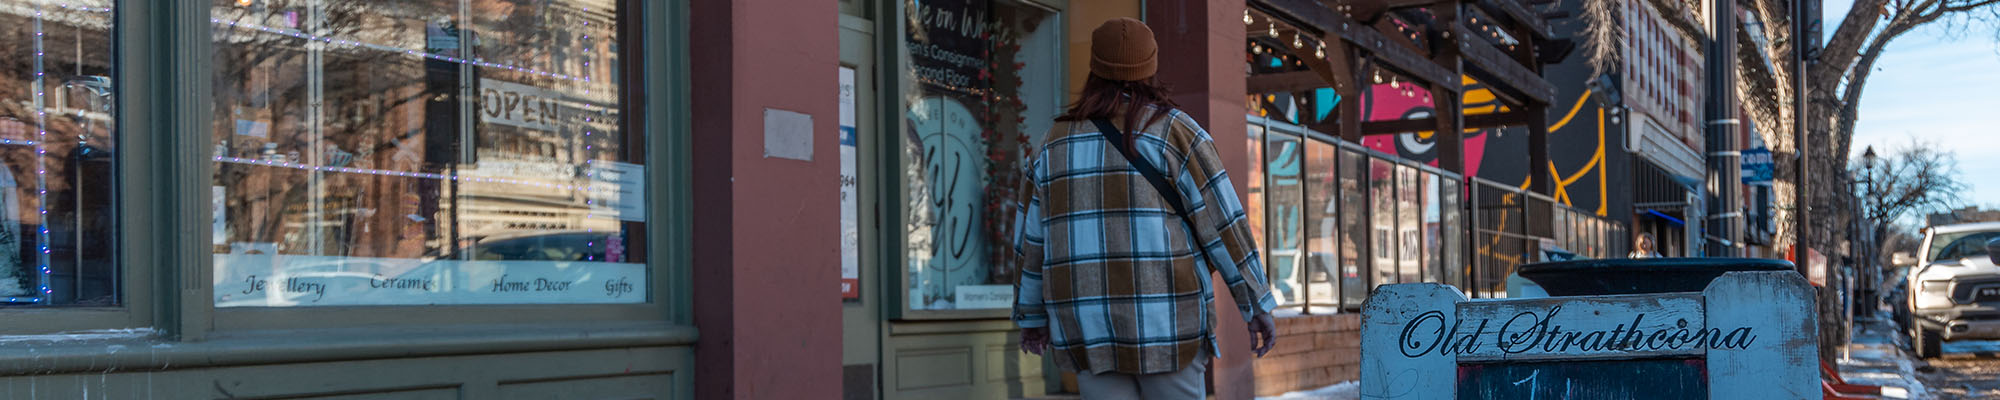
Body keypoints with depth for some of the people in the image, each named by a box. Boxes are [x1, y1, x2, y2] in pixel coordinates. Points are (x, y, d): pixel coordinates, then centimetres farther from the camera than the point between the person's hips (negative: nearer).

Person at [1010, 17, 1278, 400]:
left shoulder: (1055, 143, 8)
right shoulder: (1175, 132, -5)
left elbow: (1031, 239, 11)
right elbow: (1224, 223, -8)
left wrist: (1032, 314, 22)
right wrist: (1258, 304, -3)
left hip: (1091, 323, 3)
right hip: (1163, 319, -3)